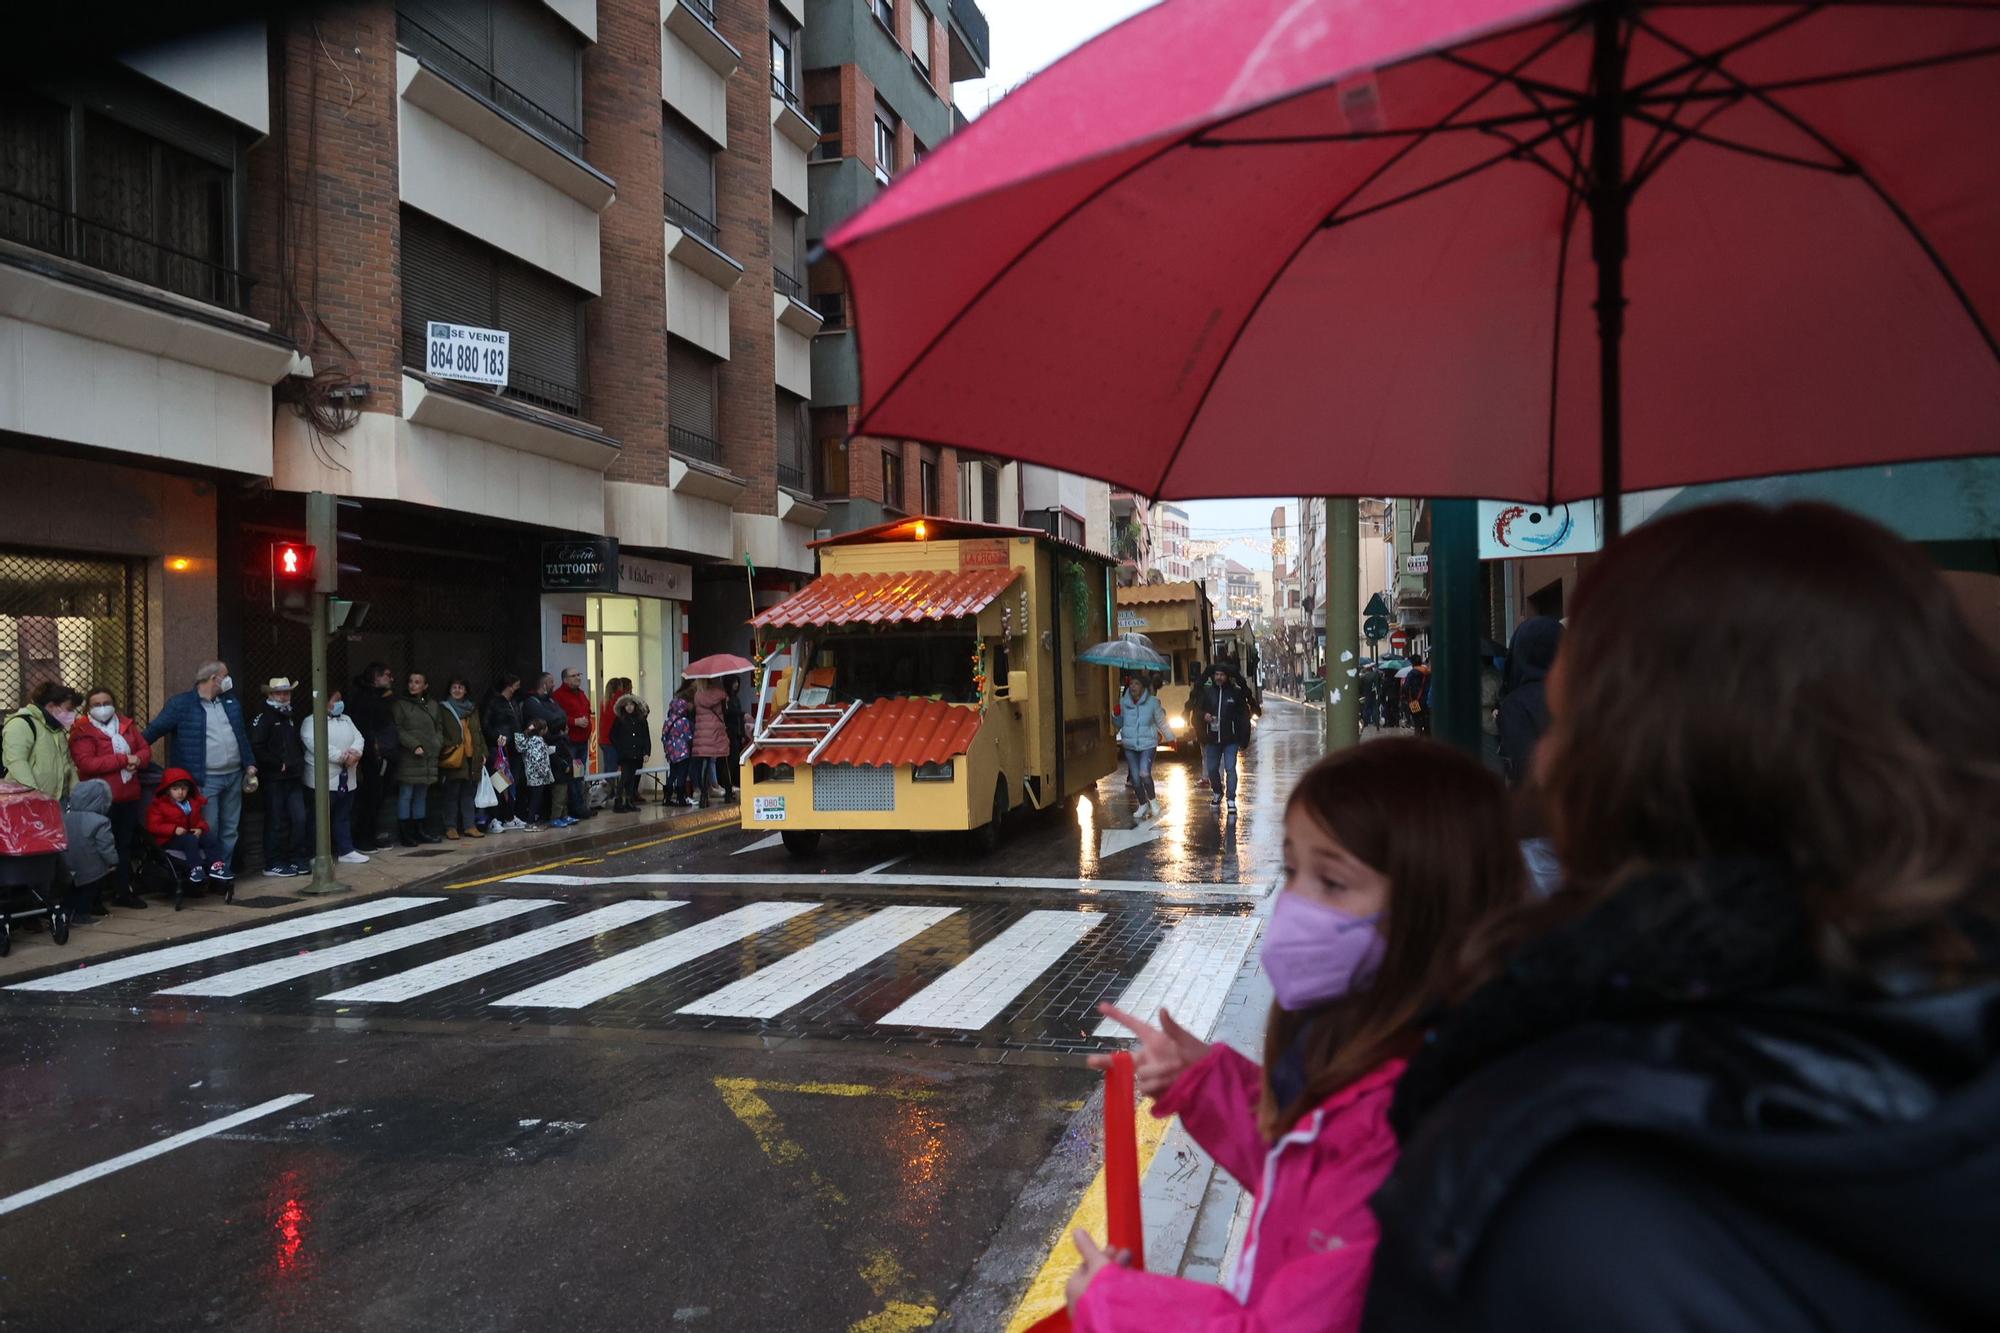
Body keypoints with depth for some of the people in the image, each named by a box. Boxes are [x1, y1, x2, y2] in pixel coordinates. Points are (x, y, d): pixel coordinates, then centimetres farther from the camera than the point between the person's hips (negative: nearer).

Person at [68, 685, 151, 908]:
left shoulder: (126, 725, 12)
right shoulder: (82, 731, -7)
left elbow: (145, 749, 14)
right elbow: (87, 763, -19)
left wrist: (138, 759, -10)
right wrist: (124, 759, -18)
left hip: (129, 796, 6)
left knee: (125, 845, 13)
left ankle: (123, 891, 23)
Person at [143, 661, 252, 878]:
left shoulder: (231, 702, 14)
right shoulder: (182, 703, -5)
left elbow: (242, 735, 18)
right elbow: (156, 728, -6)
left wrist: (250, 764, 13)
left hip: (234, 775, 6)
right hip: (206, 779, -6)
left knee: (230, 828, 10)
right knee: (209, 829, -4)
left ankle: (225, 867, 19)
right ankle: (211, 869, 6)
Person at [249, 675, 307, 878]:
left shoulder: (292, 716, 16)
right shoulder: (264, 717, -7)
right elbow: (256, 748, -16)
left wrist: (299, 762, 10)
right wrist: (278, 764, -14)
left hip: (293, 777, 6)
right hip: (273, 778, -6)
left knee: (299, 819, 4)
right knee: (276, 822, -1)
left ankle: (298, 860, 14)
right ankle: (273, 864, 7)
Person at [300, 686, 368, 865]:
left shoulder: (346, 720, 17)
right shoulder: (311, 721, -6)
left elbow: (358, 738, 5)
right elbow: (317, 744, -20)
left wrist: (355, 752, -17)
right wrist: (342, 756, -22)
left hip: (347, 780, 7)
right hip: (323, 781, -7)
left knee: (344, 817, 13)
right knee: (318, 819, 0)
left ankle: (345, 850, 19)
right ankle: (314, 855, 7)